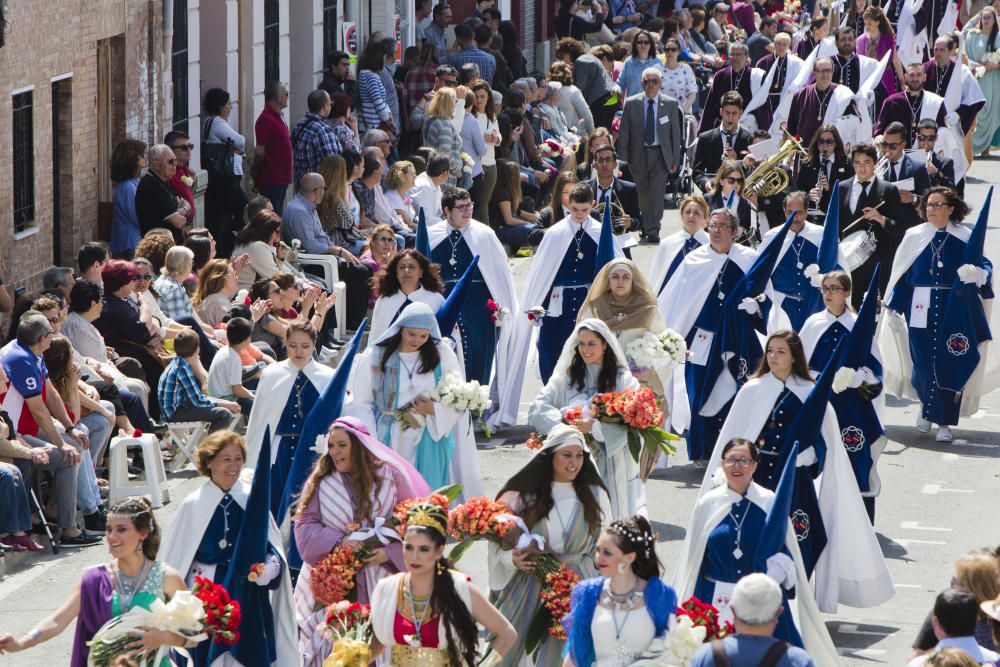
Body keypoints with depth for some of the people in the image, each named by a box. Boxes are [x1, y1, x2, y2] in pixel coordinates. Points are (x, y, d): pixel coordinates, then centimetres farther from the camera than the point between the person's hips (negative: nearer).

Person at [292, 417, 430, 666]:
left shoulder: (388, 478, 2)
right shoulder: (320, 483, 5)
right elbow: (305, 526, 1)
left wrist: (390, 552, -14)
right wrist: (339, 541, -16)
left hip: (378, 585, -1)